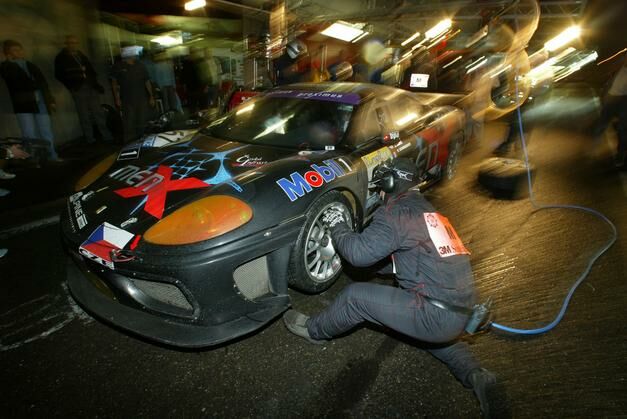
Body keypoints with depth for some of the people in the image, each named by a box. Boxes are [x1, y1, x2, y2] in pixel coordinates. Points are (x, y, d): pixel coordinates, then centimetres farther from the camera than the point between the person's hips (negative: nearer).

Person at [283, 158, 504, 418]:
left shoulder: (397, 211, -12)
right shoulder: (427, 211, 17)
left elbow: (359, 253, -15)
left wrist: (337, 227, 3)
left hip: (436, 315, -9)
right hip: (461, 313, 9)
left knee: (355, 296, -3)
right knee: (438, 330, 42)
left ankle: (315, 331, 21)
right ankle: (474, 374, 21)